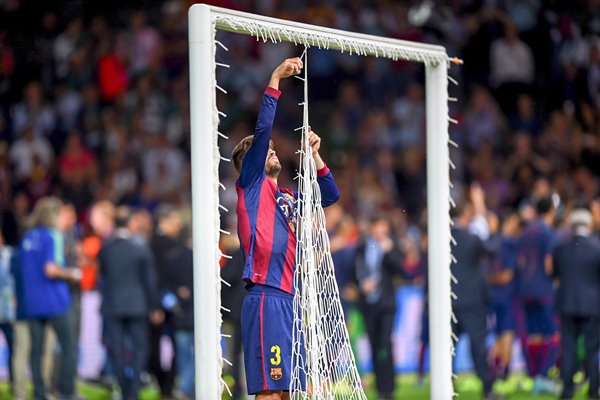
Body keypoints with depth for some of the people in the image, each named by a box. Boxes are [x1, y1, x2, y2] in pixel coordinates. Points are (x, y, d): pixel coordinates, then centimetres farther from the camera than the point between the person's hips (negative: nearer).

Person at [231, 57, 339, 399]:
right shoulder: (252, 185, 3)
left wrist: (314, 154, 21)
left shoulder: (288, 198, 22)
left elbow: (331, 194, 32)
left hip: (290, 298, 8)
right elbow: (262, 130, -7)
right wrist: (275, 80, -7)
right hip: (266, 297, -8)